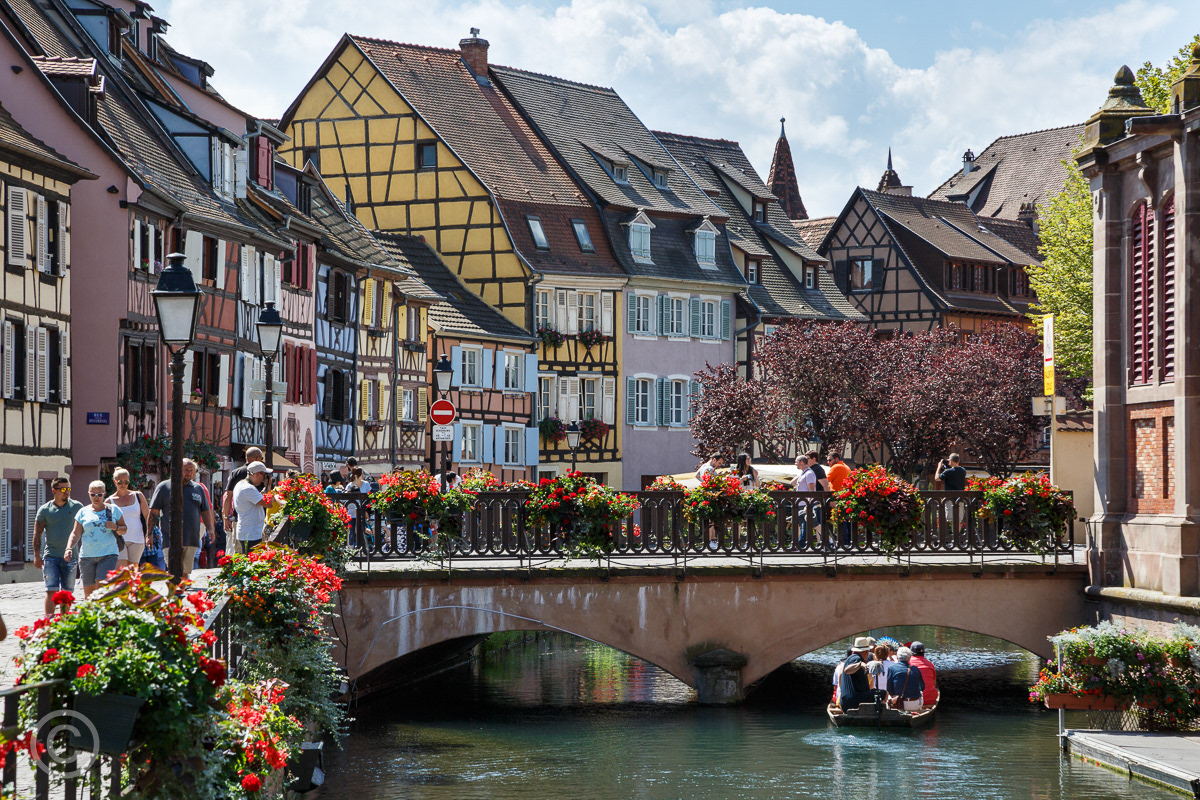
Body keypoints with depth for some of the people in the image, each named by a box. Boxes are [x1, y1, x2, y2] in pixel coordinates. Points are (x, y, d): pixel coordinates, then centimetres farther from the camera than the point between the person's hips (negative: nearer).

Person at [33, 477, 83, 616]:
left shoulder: (77, 507, 4)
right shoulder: (45, 510, 3)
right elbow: (37, 534, 3)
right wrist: (37, 555, -6)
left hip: (70, 556, 1)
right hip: (51, 556, -1)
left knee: (67, 592, 5)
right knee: (51, 590, -9)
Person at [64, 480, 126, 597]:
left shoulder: (113, 510, 8)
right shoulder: (83, 512, 10)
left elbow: (124, 529, 12)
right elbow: (76, 533, 8)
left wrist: (115, 527, -10)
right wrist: (69, 548, -7)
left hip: (108, 555, -2)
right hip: (87, 556, 2)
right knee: (89, 592, 3)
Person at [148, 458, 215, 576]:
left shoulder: (198, 488, 15)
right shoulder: (164, 487, 4)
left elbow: (206, 511, 22)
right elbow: (154, 512, 4)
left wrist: (210, 529, 7)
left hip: (192, 539, 4)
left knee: (185, 573, 7)